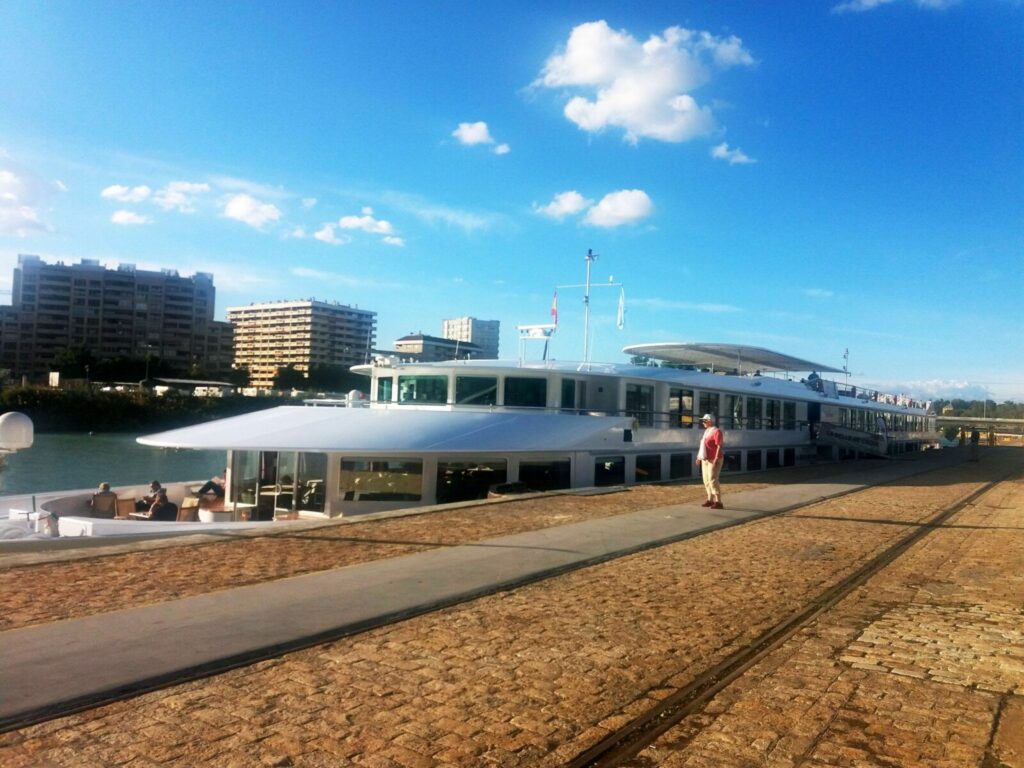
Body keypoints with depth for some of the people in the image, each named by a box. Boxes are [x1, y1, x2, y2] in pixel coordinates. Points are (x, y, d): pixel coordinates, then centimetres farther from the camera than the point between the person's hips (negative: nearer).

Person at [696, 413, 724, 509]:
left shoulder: (716, 431, -14)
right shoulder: (707, 431, 14)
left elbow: (719, 446, -20)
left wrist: (716, 459, -25)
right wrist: (699, 456, 18)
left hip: (713, 460, -9)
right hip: (705, 459, 9)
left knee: (712, 480, -12)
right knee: (706, 480, 11)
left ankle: (718, 502, -10)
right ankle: (710, 500, 20)